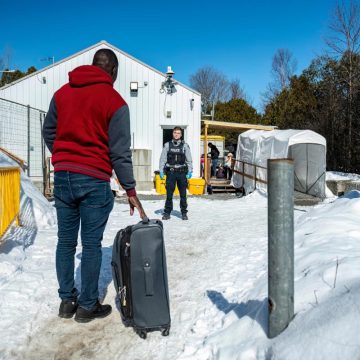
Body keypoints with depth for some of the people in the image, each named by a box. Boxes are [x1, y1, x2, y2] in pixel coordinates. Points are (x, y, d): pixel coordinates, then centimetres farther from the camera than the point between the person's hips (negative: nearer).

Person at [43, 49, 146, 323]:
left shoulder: (62, 93, 9)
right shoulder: (115, 102, -6)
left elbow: (48, 132, 16)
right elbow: (120, 151, -8)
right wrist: (130, 190, -2)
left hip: (62, 176, 5)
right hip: (94, 180, -5)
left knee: (65, 241, 13)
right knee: (91, 244, 4)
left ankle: (67, 300, 23)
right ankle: (87, 306, 15)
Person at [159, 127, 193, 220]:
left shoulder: (185, 145, 5)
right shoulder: (167, 145, 7)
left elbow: (189, 159, 3)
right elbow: (163, 158, 7)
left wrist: (190, 171, -6)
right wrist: (161, 171, -1)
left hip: (182, 172, 0)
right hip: (170, 172, 0)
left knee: (183, 194, 4)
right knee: (169, 194, 1)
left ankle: (184, 213, 14)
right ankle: (167, 213, 10)